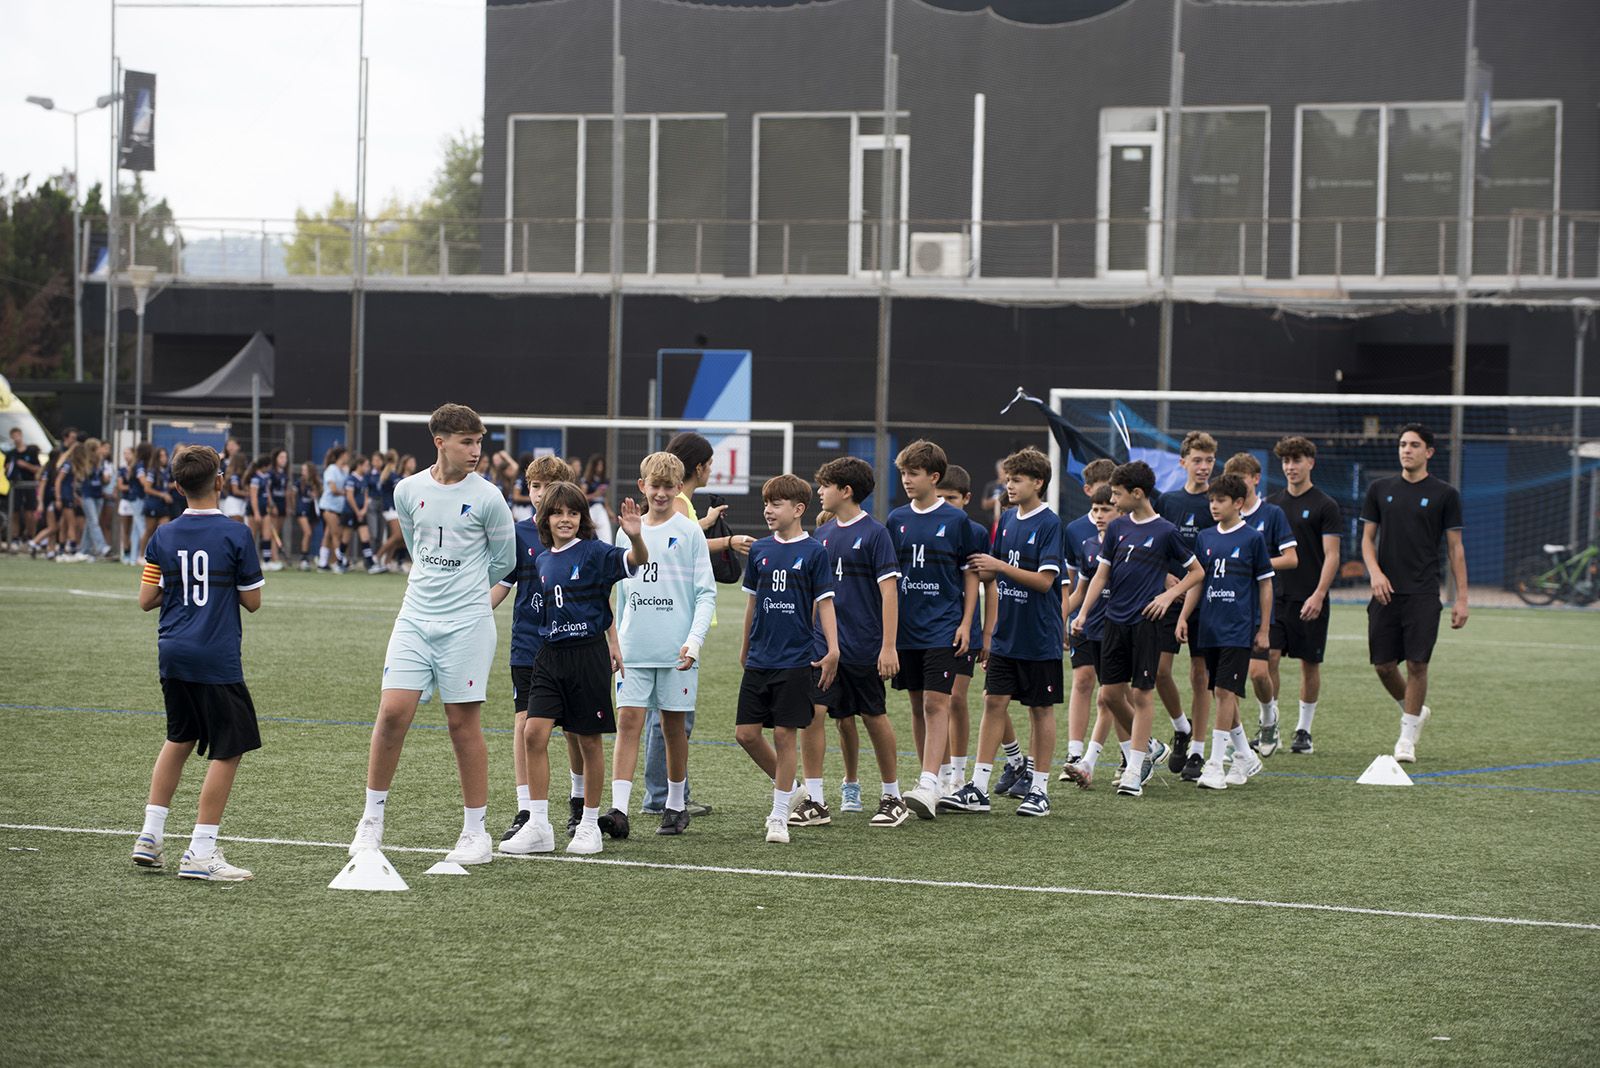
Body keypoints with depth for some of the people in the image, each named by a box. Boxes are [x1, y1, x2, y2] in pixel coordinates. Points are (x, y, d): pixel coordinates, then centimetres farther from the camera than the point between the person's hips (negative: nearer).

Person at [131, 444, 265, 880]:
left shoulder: (163, 537, 2)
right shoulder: (234, 535, -9)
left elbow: (146, 599, 4)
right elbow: (252, 601, -4)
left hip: (172, 653, 6)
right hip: (216, 659, -6)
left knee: (180, 738, 24)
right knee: (228, 749, 1)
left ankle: (150, 835, 22)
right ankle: (200, 852, -3)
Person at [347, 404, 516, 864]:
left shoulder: (487, 497, -5)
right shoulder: (408, 491, 4)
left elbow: (503, 559, 9)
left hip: (467, 623, -3)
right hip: (415, 617, 3)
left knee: (463, 724, 0)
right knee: (392, 712, -6)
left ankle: (476, 834, 9)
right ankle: (371, 821, 6)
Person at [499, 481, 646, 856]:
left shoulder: (594, 553, -8)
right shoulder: (542, 561, 9)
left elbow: (638, 560, -25)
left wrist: (635, 536, -45)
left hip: (588, 653, -4)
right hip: (549, 656, 5)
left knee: (589, 740, 5)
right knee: (533, 732, -7)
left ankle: (589, 825, 17)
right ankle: (538, 828, -3)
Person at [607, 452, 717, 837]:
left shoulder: (689, 532, 0)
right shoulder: (628, 533, 11)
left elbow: (706, 592, -2)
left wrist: (694, 640, -14)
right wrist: (615, 641, 18)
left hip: (676, 650, -3)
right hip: (634, 649, 3)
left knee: (674, 726, 6)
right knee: (628, 722, -7)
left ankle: (676, 806, 20)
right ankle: (619, 809, -14)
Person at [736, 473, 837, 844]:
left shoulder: (813, 552, -5)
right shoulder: (760, 550, 8)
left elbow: (824, 603, -5)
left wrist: (832, 650, -14)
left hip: (795, 660, -5)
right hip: (760, 659, 5)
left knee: (784, 735, -4)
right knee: (746, 733, 1)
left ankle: (779, 817, 4)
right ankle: (787, 784, 24)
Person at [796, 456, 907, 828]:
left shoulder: (874, 533, -10)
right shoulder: (822, 534, 8)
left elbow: (889, 590, -13)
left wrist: (888, 646, -18)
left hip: (863, 645, -5)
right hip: (822, 641, 5)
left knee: (874, 716, 8)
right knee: (812, 712, -8)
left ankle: (892, 797, 23)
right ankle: (814, 801, -5)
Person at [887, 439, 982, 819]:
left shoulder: (956, 520, -3)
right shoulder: (897, 520, 7)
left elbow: (971, 574, 2)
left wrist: (965, 624, -5)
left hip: (942, 628, -5)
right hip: (906, 627, 5)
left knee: (936, 703, -12)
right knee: (918, 706, 9)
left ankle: (928, 787, -20)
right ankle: (932, 777, 18)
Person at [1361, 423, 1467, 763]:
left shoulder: (1444, 494, 1)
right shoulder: (1380, 489, 8)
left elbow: (1455, 548, 3)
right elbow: (1367, 538, 11)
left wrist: (1461, 598, -1)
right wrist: (1375, 572, -8)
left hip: (1423, 594, -3)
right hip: (1386, 591, 3)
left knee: (1416, 664, -7)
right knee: (1383, 664, 3)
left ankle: (1407, 737, 4)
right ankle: (1414, 710, 30)